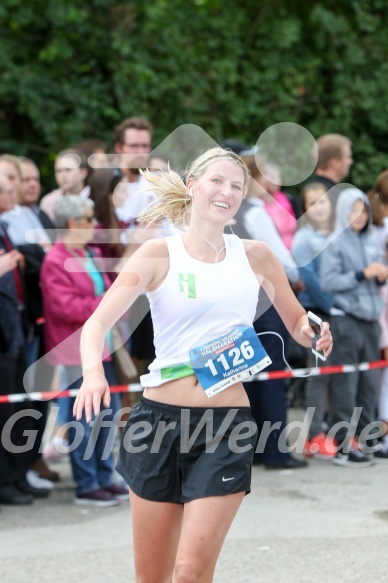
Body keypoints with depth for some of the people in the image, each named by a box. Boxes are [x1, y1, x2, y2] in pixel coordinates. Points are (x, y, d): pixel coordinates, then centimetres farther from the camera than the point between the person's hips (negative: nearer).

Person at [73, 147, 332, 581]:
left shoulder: (254, 256, 8)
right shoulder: (159, 254, 0)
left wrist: (314, 334, -5)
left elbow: (298, 324, 20)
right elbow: (98, 322, -11)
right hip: (160, 416, 0)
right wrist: (93, 373, -31)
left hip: (228, 428, 0)